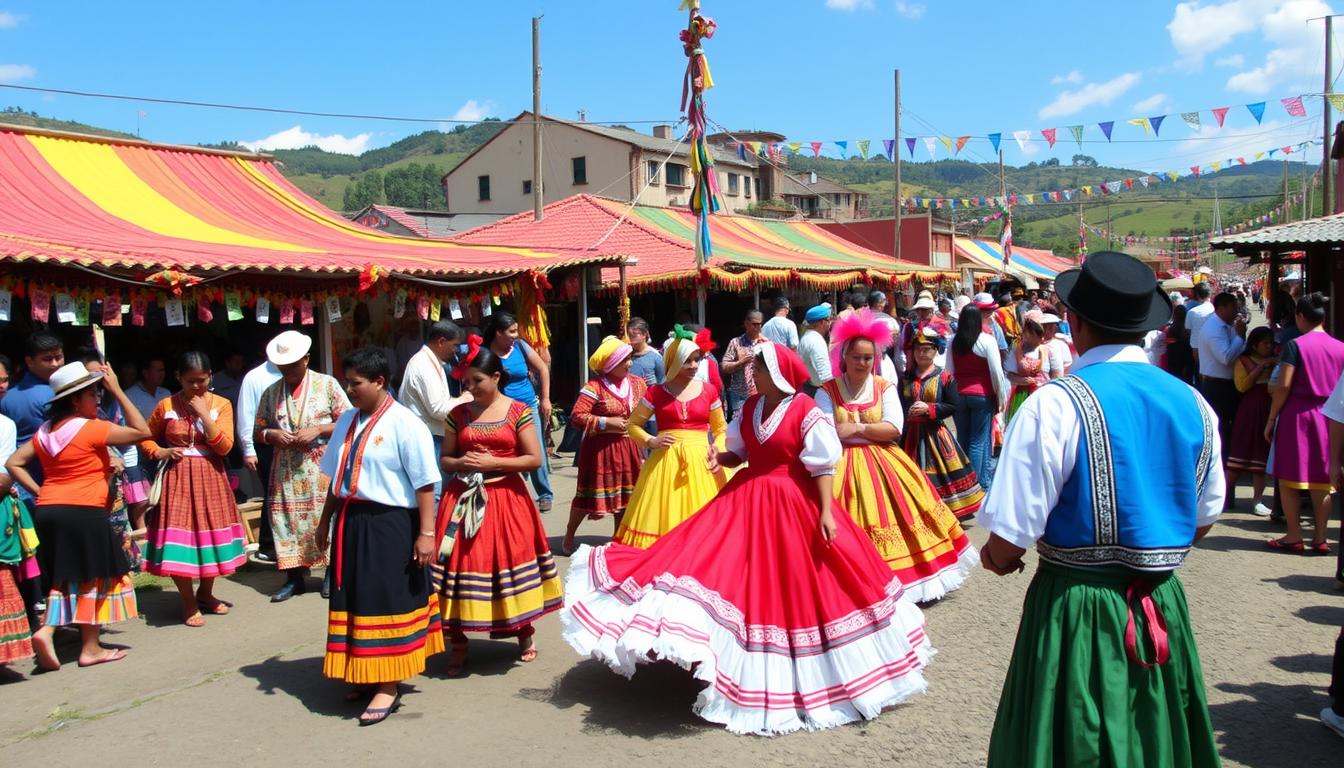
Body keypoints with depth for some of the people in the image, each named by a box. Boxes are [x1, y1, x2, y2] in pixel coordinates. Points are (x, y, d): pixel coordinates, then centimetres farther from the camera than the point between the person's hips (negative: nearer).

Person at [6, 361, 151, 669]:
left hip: (46, 512, 7)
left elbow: (13, 463, 12)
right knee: (93, 578, 5)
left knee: (64, 577, 19)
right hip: (83, 513, -7)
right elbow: (142, 431, -9)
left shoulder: (45, 431, 11)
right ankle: (90, 648, 11)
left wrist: (39, 492, 10)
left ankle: (46, 630, 0)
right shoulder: (92, 428, -10)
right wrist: (117, 390, -7)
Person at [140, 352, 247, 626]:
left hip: (210, 478, 1)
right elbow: (146, 438, 12)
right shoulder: (166, 406, -1)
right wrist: (160, 452, -8)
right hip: (178, 478, -1)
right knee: (178, 541, -5)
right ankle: (189, 602, 12)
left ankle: (205, 593, 32)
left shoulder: (221, 405, -2)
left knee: (211, 535, 10)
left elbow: (224, 446, -11)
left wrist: (204, 414, -16)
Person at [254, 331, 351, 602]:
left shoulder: (327, 384, 0)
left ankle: (332, 572, 13)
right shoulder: (271, 392, 10)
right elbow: (259, 430, 15)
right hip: (285, 471, 3)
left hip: (321, 467, -3)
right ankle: (295, 577, 13)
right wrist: (271, 434, -7)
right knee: (287, 519, 3)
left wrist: (317, 430, -15)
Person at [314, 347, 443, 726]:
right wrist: (325, 521, 20)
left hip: (389, 525, -8)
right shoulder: (348, 420, 10)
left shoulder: (405, 424, -13)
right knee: (355, 601, 15)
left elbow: (425, 483, -15)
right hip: (350, 523, 8)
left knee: (387, 604, 1)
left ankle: (389, 686, 13)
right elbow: (336, 477, 18)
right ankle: (367, 675, 32)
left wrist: (426, 533, -18)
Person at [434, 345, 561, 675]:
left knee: (509, 562, 2)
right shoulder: (459, 414, 7)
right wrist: (460, 463, -11)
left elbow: (534, 459, -6)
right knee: (462, 565, -1)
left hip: (506, 498, -2)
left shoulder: (519, 412, -2)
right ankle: (459, 645, 12)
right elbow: (444, 460, 12)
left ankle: (525, 633, 23)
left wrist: (492, 463, -13)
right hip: (463, 500, 2)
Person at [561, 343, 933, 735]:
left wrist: (826, 512, -19)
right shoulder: (749, 407, 6)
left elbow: (823, 467, -13)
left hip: (794, 506, -5)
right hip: (747, 498, 6)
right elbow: (739, 452, 12)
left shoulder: (807, 412, -14)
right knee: (738, 576, 0)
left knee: (799, 584, 4)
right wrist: (720, 458, -10)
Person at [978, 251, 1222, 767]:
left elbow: (1008, 543, -19)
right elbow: (1202, 520, 12)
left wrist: (996, 556, 3)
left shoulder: (1055, 405, -18)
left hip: (1077, 611, -5)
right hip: (1163, 608, 5)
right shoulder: (1193, 404, 0)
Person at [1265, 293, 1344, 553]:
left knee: (1289, 478, 5)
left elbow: (1284, 386, -13)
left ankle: (1294, 536, 6)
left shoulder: (1295, 345, -10)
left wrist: (1271, 419, -6)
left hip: (1297, 415, -4)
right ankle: (1320, 538, 11)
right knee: (1321, 481, 9)